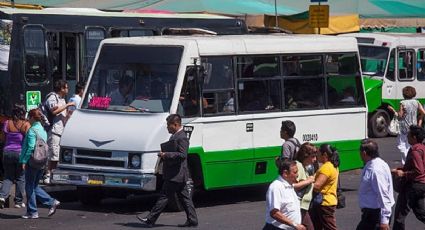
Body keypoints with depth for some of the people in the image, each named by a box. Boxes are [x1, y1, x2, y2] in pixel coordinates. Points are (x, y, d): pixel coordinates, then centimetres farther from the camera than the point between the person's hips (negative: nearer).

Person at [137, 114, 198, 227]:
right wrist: (164, 154, 12)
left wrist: (166, 155, -24)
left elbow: (182, 154, -25)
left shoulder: (181, 138, -16)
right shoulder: (175, 136, 16)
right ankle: (192, 220, 13)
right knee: (184, 197, 11)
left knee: (164, 197, -7)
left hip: (175, 175, -11)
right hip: (178, 175, 11)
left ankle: (150, 219, -5)